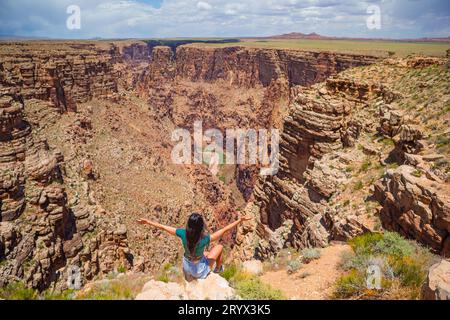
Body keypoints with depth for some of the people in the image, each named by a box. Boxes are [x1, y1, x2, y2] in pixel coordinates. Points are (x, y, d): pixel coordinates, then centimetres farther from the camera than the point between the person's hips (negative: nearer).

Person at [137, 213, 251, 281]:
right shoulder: (204, 239, -37)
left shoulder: (183, 234, -27)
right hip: (200, 268, -3)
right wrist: (240, 220, -26)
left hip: (187, 266, 3)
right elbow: (224, 230, -32)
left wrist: (147, 221, -4)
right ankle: (218, 269, 40)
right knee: (220, 247, 16)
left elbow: (163, 227, -16)